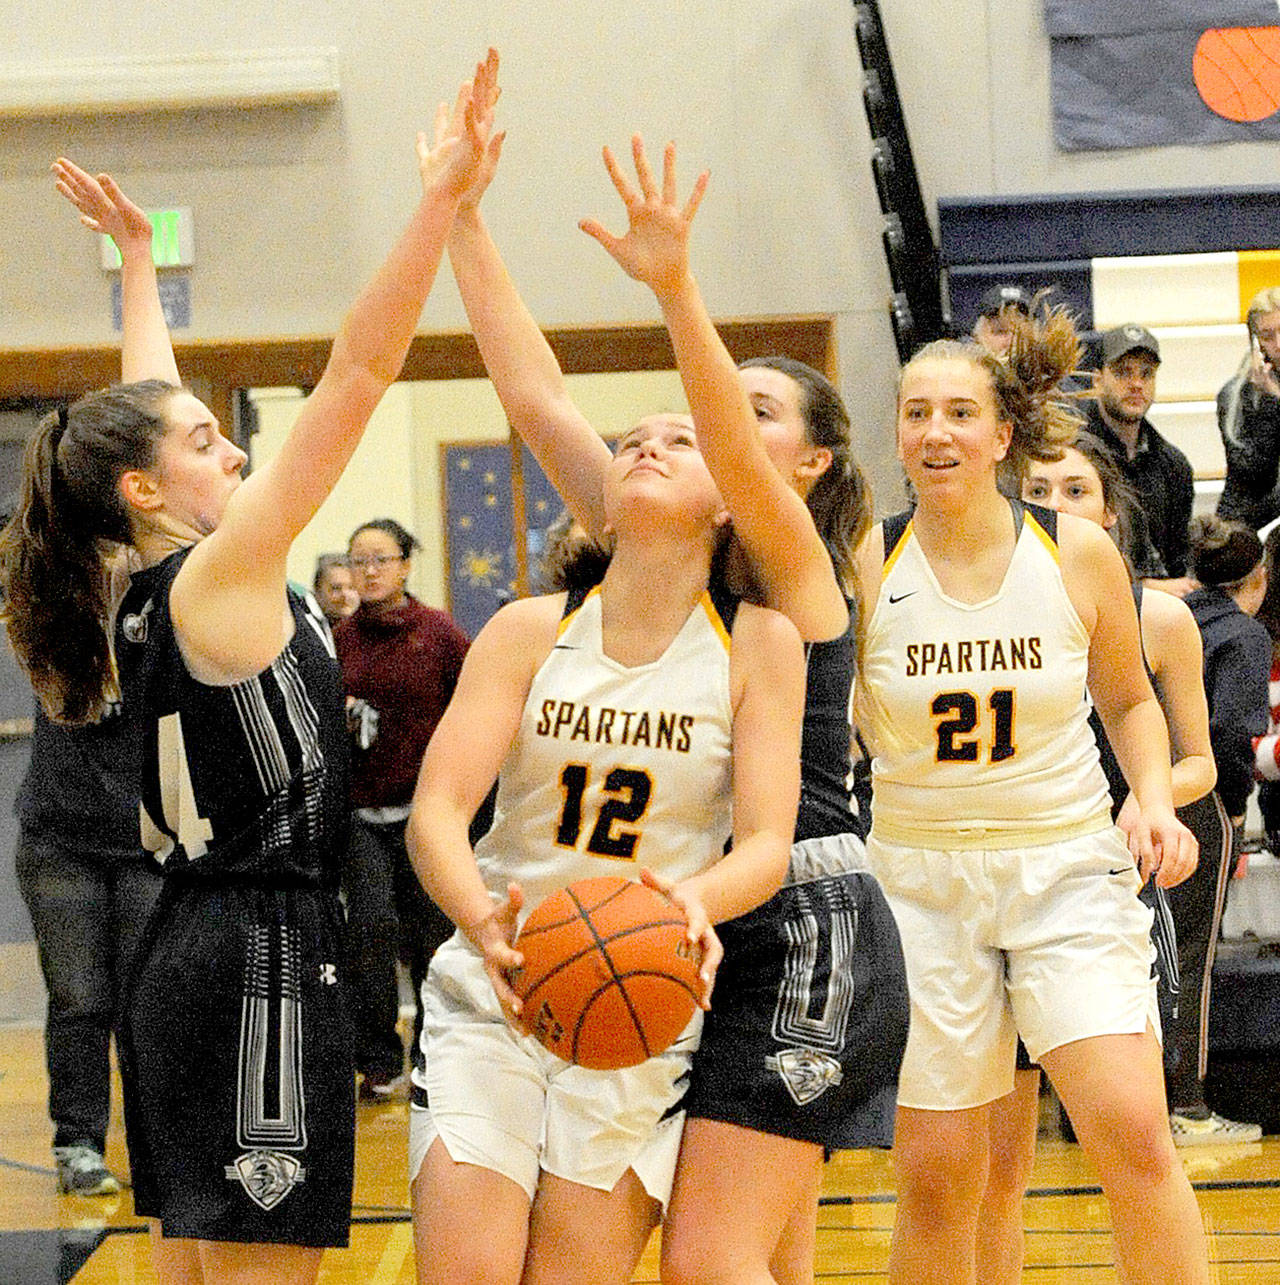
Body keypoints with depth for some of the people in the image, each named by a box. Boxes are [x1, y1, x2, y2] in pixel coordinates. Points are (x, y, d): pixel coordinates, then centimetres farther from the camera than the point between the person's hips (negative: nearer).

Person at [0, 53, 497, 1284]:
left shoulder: (147, 601, 10)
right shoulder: (222, 573, -11)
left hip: (185, 956, 10)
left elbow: (141, 407, 25)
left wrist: (138, 253, 37)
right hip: (264, 960, -10)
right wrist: (441, 199, -17)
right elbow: (355, 374, -16)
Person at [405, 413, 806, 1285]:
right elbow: (437, 809, -9)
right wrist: (485, 922, -30)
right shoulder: (530, 632, 0)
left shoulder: (758, 644, -1)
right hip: (491, 993, 1)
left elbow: (767, 845, -7)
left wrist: (697, 900, -30)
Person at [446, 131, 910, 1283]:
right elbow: (535, 393, 9)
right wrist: (464, 218, 3)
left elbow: (730, 454, -28)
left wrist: (676, 286, -41)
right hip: (698, 930, 8)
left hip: (802, 928, -8)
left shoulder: (801, 570, -6)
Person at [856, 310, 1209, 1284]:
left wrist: (1155, 799, -3)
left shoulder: (1079, 553, -3)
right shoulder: (865, 566, -5)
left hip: (1068, 870, 0)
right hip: (922, 880, 0)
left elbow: (1129, 699, 13)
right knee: (936, 1173, 0)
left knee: (1131, 1130, -16)